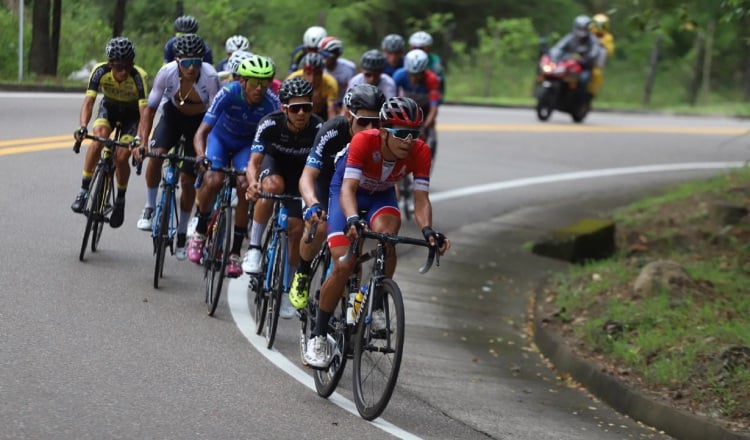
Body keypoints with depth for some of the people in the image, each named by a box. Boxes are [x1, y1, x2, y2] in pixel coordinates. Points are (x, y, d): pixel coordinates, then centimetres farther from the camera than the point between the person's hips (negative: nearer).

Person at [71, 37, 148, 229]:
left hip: (131, 114, -1)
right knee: (99, 136, -29)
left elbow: (144, 111, -39)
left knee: (121, 157, -16)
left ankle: (120, 200, 11)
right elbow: (88, 101, -34)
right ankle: (84, 190, -20)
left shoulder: (138, 77, -34)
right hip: (109, 107, 1)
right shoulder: (100, 72, -29)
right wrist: (83, 127, -52)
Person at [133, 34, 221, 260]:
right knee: (156, 154, -25)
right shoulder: (167, 72, -29)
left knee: (188, 179, -4)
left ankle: (182, 232, 17)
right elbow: (150, 108, -19)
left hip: (200, 120, -1)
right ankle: (149, 208, -4)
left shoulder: (210, 77, -34)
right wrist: (142, 141, -29)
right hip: (173, 114, 1)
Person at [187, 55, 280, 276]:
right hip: (220, 139, -1)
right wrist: (201, 156, -50)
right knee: (214, 180, -27)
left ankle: (236, 252, -11)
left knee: (245, 187, -23)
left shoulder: (271, 103, -28)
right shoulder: (228, 94, -31)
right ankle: (199, 231, -1)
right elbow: (202, 132, -32)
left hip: (247, 146, 1)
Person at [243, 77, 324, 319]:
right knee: (273, 186, -37)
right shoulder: (271, 124, -31)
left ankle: (286, 290, 12)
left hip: (301, 172, 1)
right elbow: (254, 161, -35)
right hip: (274, 163, -1)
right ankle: (254, 248, -26)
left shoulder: (318, 129, -30)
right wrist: (253, 183, -56)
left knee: (296, 230, -6)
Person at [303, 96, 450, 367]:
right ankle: (318, 336, 0)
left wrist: (428, 230, -49)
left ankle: (377, 307, -14)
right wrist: (353, 219, -62)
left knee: (385, 233, -33)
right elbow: (348, 188, -42)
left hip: (381, 195, 2)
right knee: (343, 265, -17)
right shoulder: (364, 141, -36)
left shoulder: (420, 152, -27)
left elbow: (421, 198, -29)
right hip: (348, 191, -2)